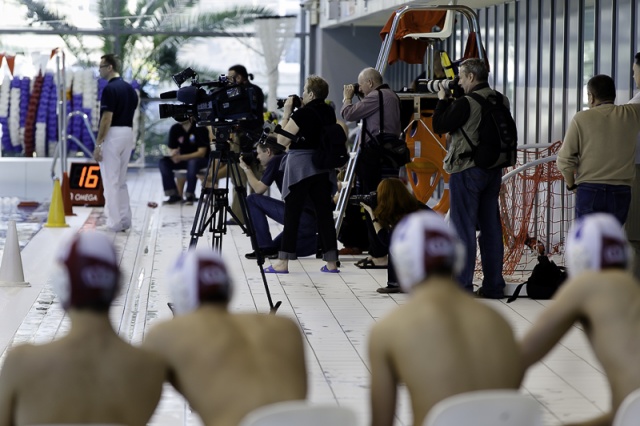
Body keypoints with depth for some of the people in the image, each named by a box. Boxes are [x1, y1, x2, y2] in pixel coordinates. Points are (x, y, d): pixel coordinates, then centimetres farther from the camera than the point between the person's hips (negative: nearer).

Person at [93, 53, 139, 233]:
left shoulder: (110, 89, -15)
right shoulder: (130, 89, 12)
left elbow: (107, 119, -19)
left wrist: (98, 144, -16)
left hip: (112, 136, -9)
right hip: (128, 135, 9)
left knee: (111, 181, -5)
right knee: (121, 181, 16)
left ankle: (114, 223, -4)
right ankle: (125, 220, 16)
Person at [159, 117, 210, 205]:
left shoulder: (200, 128, -16)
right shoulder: (175, 129, -2)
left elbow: (202, 153, -20)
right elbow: (171, 149, 4)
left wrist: (181, 157, -30)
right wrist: (173, 154, -22)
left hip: (201, 159, -5)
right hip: (182, 159, 5)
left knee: (193, 162, -38)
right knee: (163, 162, -18)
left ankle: (190, 195, -26)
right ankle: (174, 194, -19)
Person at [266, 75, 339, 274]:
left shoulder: (303, 113, -14)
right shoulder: (329, 113, 6)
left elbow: (282, 140, -13)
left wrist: (286, 113, -6)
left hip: (300, 165, -6)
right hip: (323, 166, 6)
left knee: (292, 214, -1)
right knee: (324, 211, 7)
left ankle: (283, 263, -1)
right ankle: (331, 262, 6)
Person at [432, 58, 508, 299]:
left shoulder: (466, 103, -16)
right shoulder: (501, 102, 7)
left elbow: (439, 126, -10)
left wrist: (442, 100, 4)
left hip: (467, 170, -7)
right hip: (493, 169, 7)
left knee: (463, 227, -3)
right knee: (491, 227, 11)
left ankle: (462, 286, -3)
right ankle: (493, 285, 14)